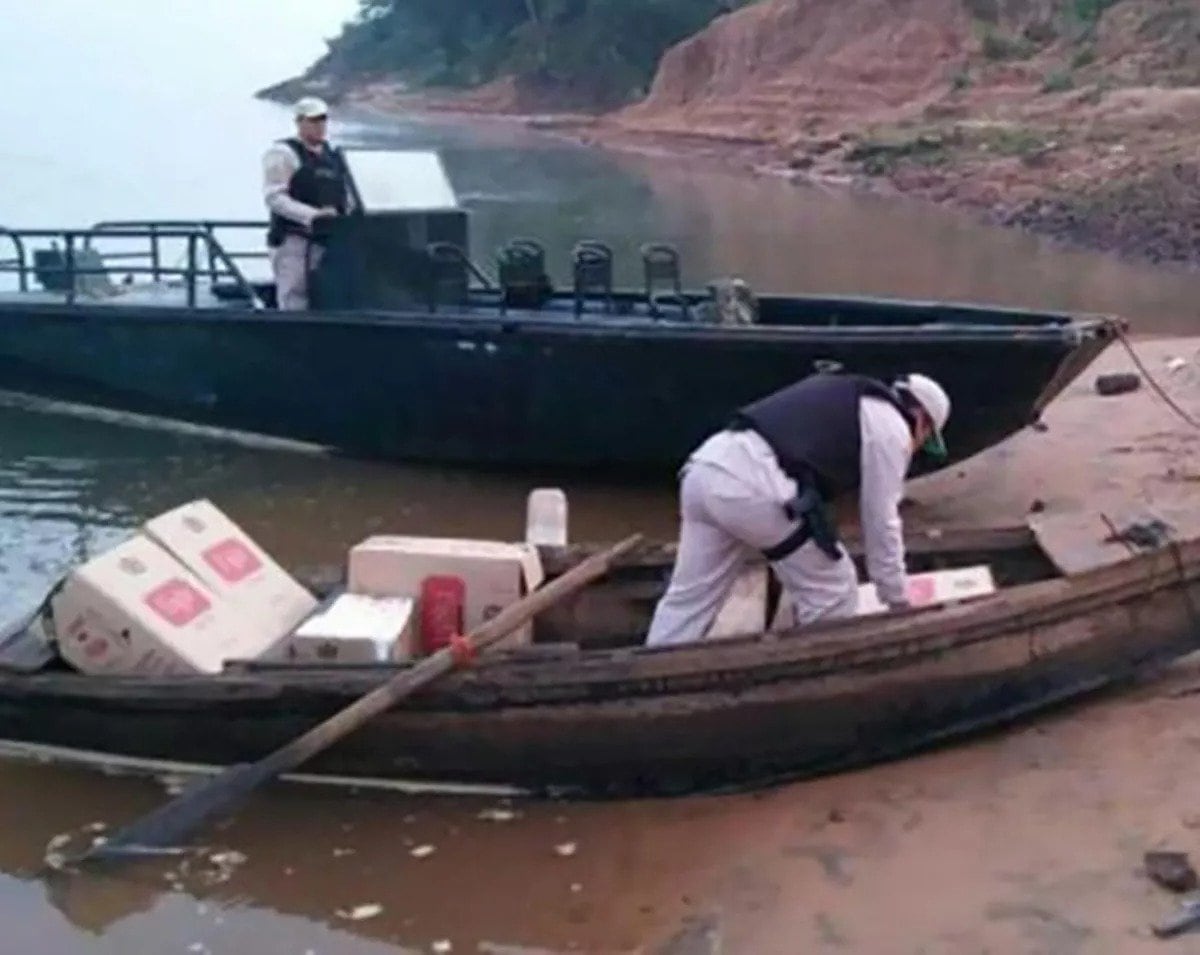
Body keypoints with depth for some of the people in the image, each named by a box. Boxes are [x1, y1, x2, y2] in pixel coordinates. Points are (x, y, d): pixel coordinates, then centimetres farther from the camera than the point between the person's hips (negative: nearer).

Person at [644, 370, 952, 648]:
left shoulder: (842, 398, 36)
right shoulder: (890, 426, 10)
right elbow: (881, 520, 11)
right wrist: (899, 602, 22)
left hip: (706, 466, 9)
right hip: (753, 483, -9)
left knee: (689, 596, 16)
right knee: (832, 593, 10)